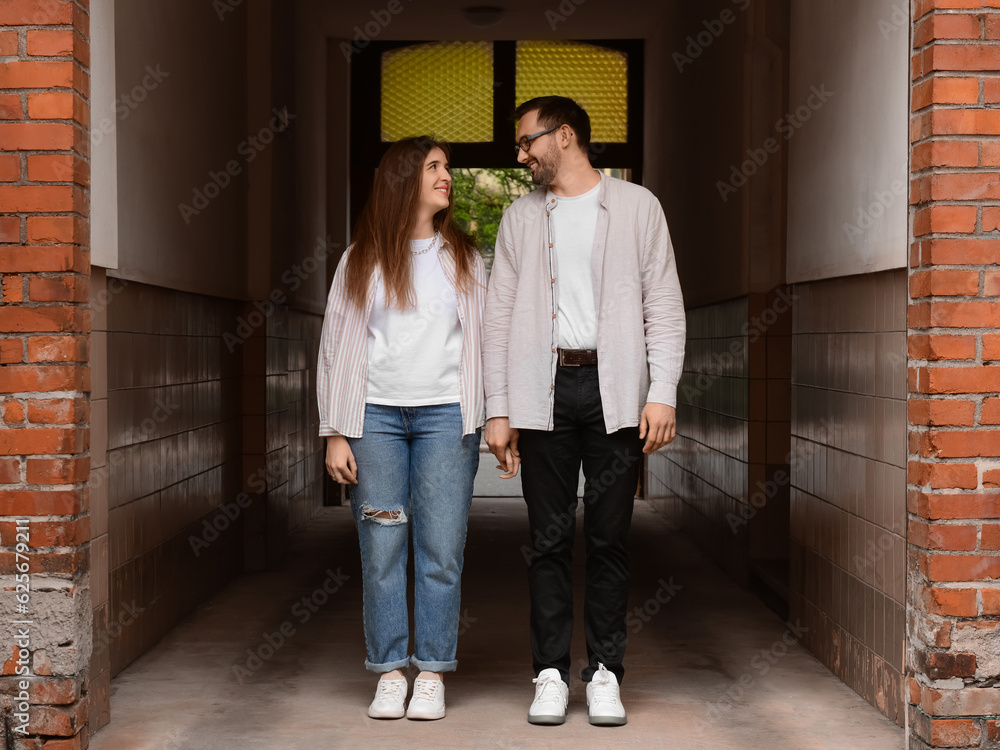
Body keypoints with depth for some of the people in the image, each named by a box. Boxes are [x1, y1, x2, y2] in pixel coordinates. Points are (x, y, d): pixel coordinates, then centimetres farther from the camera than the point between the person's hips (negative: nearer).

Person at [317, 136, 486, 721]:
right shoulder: (361, 261, 7)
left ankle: (432, 674, 7)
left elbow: (484, 339, 10)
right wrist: (336, 433, 0)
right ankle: (391, 673, 10)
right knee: (382, 551, 0)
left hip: (446, 415, 0)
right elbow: (338, 345, 7)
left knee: (441, 551, -1)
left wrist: (493, 417, -1)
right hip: (376, 415, 0)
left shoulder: (465, 258, 11)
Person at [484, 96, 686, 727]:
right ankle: (552, 673, 9)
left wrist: (662, 393, -7)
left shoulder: (636, 206, 8)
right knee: (550, 538, 2)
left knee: (610, 537, 1)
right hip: (543, 391, 2)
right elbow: (500, 316, 11)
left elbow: (664, 306, 4)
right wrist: (498, 410, 4)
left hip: (614, 390, -2)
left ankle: (606, 672, 10)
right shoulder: (522, 217, 14)